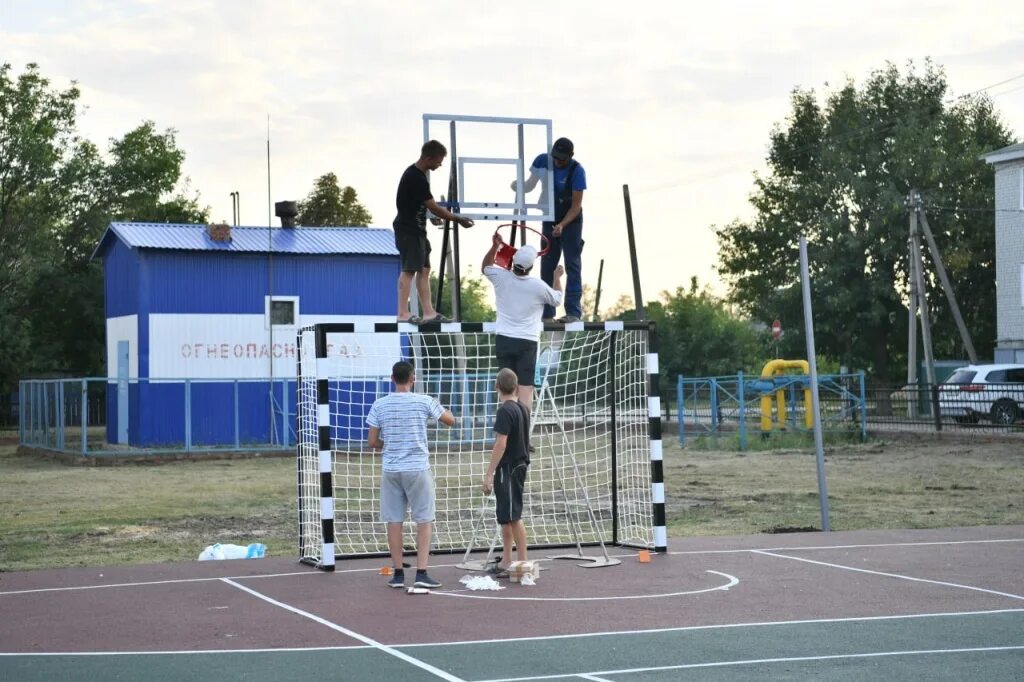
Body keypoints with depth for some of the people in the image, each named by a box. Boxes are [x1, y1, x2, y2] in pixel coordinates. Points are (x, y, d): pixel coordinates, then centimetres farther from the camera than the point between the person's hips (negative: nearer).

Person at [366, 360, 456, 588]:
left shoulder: (379, 405, -1)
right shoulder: (424, 401, -6)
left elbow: (373, 442, 1)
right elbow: (450, 420, 9)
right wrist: (440, 407, 27)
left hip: (391, 469, 2)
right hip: (418, 469, -2)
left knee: (394, 521, 8)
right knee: (424, 521, 4)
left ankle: (398, 574, 10)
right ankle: (421, 573, -1)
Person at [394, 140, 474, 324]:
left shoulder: (415, 173, 11)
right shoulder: (416, 178, -21)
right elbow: (434, 208, -19)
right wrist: (458, 219, -11)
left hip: (416, 230, 10)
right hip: (408, 231, -10)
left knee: (424, 270, 9)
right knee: (409, 270, -10)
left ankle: (428, 312, 9)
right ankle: (403, 313, -10)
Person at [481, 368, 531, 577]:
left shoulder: (505, 411, -16)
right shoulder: (523, 409, 11)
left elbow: (500, 444, -20)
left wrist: (489, 474, -19)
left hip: (508, 468, -9)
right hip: (520, 465, 9)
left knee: (513, 516, -6)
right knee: (505, 516, 14)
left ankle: (523, 563, -5)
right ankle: (506, 563, 18)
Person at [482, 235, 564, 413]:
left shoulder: (501, 277, -3)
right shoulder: (538, 286, -8)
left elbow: (485, 267, 20)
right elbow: (557, 300, 12)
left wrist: (495, 246, 18)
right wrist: (557, 277, 26)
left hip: (503, 339, 3)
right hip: (527, 342, -3)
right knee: (526, 388, -5)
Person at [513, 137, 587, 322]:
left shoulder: (577, 171, -21)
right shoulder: (542, 161, -11)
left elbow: (576, 205, -21)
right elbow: (529, 185, 1)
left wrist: (562, 225, -33)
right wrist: (518, 185, -21)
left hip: (571, 221, -4)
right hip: (549, 219, 4)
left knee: (572, 265, -9)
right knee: (547, 266, 4)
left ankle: (573, 312, -11)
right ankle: (546, 312, 7)